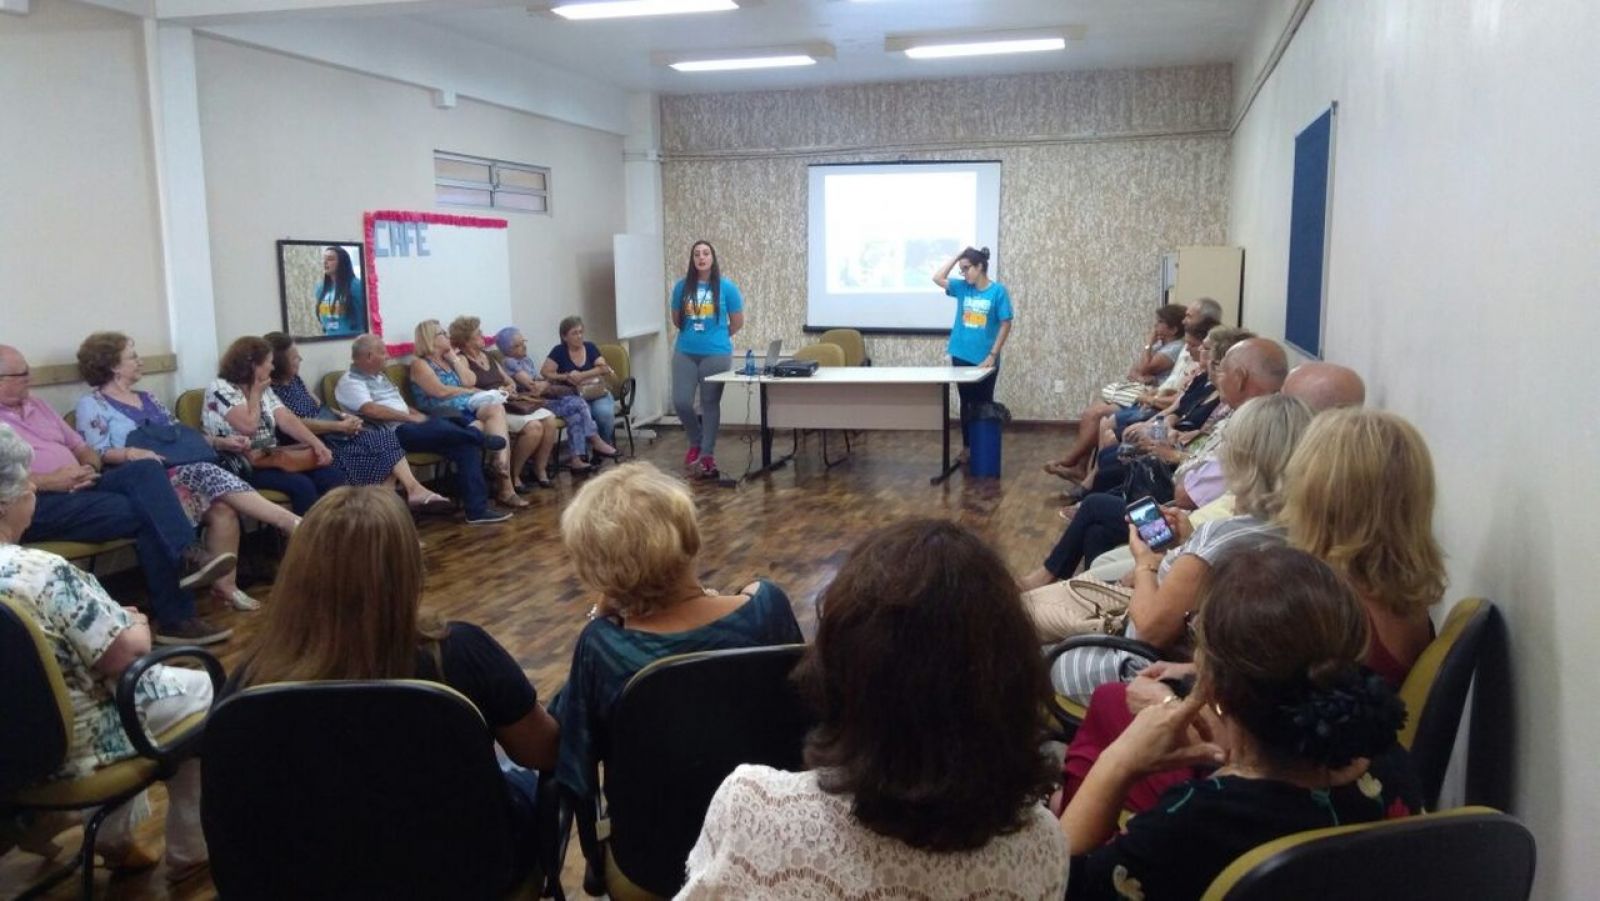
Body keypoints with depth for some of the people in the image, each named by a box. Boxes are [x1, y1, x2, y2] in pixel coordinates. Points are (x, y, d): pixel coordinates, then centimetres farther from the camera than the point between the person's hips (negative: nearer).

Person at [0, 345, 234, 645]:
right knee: (143, 513, -24)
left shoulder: (36, 405, 23)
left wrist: (88, 469, -1)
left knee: (146, 470, -20)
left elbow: (83, 448, 22)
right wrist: (50, 481, -20)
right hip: (34, 503, -7)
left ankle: (188, 555, -34)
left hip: (78, 489, 7)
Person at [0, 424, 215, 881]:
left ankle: (116, 836, 38)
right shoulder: (41, 572, -31)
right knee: (205, 691, 13)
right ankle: (189, 852, 24)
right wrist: (137, 625, -2)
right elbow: (126, 655, -23)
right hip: (69, 746, -8)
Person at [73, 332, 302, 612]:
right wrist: (132, 453, -27)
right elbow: (95, 454, -8)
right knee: (206, 473, -31)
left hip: (176, 471, 7)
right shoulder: (92, 405, 5)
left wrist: (219, 441, 8)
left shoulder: (147, 399, 26)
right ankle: (293, 524, -39)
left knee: (223, 508, -25)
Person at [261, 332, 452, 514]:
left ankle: (414, 490, -22)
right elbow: (298, 424, -22)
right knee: (374, 449, -18)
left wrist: (344, 417, 0)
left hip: (332, 432, 8)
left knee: (385, 438, -11)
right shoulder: (272, 392, -16)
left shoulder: (294, 380, 12)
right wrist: (341, 426, -18)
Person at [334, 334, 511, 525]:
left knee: (464, 445, -12)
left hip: (408, 425, 9)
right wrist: (411, 417, -17)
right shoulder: (350, 382, -4)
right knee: (441, 427, -31)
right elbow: (371, 410, -19)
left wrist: (419, 415, 6)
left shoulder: (379, 376, 23)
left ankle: (478, 509, -15)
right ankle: (482, 439, -1)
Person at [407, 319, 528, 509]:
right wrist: (473, 392, -1)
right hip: (447, 414, -6)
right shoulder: (419, 364, 4)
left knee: (496, 408, -29)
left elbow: (468, 381, 10)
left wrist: (454, 357, 10)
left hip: (469, 408, 6)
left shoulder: (450, 360, 26)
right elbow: (441, 391, -9)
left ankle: (502, 465, -42)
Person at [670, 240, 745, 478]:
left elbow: (737, 322, 5)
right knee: (680, 402, -1)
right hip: (685, 353, 3)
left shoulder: (726, 287, -3)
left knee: (710, 404, 4)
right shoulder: (682, 286, 3)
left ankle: (707, 454, 14)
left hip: (716, 354, -2)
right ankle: (696, 442, 24)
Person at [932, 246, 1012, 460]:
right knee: (966, 404, 11)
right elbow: (937, 278, 2)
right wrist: (958, 256, -2)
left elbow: (1006, 325, -9)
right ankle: (967, 446, 19)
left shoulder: (998, 291, -9)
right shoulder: (962, 287, 3)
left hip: (985, 360, -4)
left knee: (984, 405, 6)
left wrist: (992, 356, -14)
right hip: (961, 357, 4)